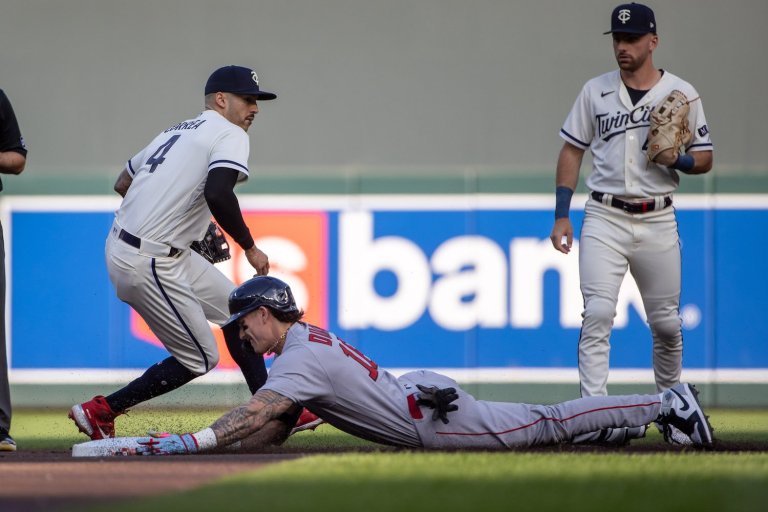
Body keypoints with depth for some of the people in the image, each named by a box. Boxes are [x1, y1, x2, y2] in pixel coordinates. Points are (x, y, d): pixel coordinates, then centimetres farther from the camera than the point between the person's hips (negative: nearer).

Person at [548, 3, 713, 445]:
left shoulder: (682, 94, 2)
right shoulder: (596, 92, 5)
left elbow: (705, 159, 6)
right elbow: (572, 151, 9)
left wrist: (676, 160, -17)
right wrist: (561, 216, 2)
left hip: (658, 222, 0)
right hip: (605, 219, 0)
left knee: (666, 322, 7)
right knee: (598, 313, -14)